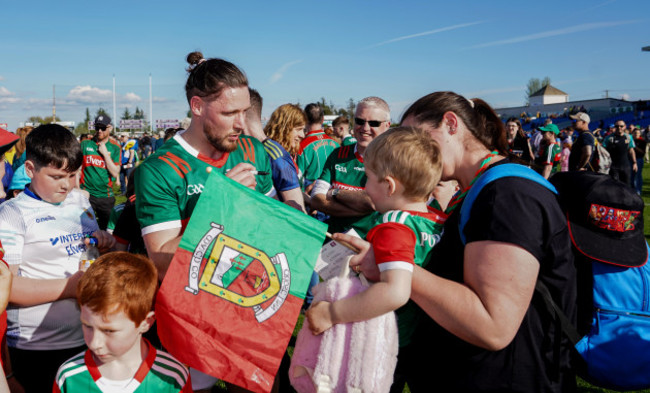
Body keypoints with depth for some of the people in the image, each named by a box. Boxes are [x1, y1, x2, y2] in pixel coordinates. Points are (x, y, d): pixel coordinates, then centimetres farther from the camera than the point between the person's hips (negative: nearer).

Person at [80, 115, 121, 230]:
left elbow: (115, 173, -5)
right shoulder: (85, 144, 5)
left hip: (106, 195, 1)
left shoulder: (115, 148, 4)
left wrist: (105, 153, -9)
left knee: (106, 229, 9)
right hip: (86, 194, 0)